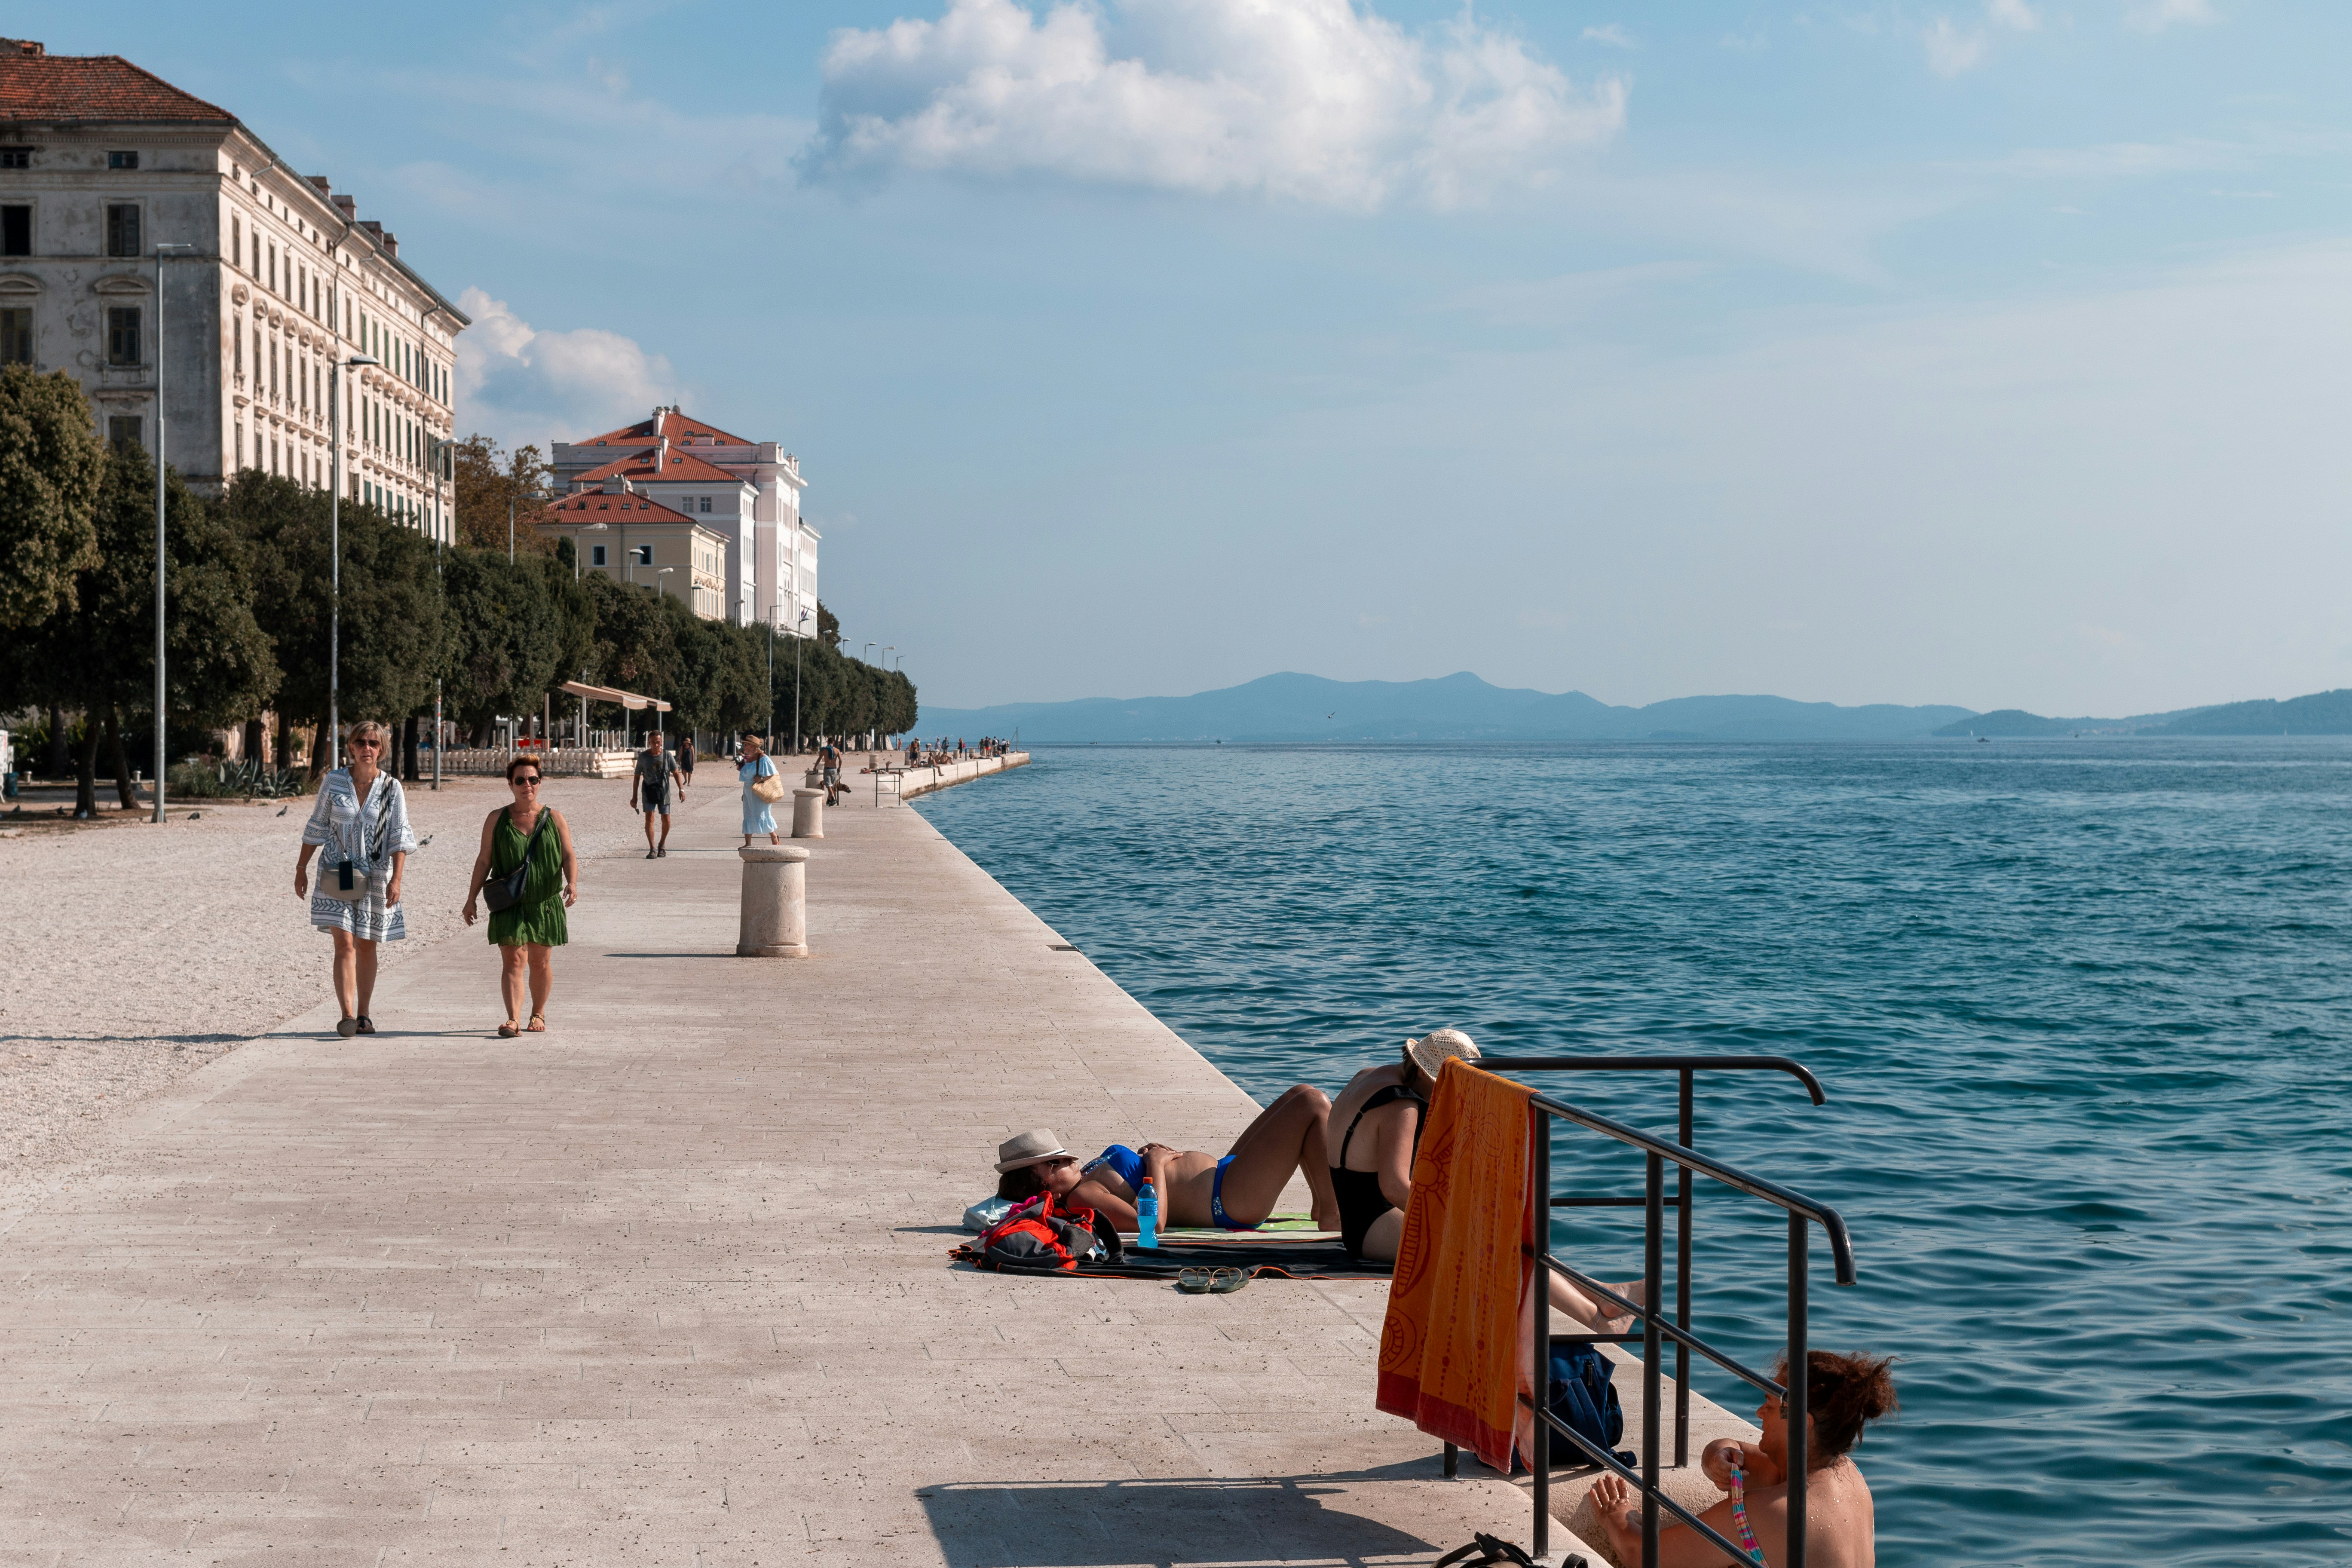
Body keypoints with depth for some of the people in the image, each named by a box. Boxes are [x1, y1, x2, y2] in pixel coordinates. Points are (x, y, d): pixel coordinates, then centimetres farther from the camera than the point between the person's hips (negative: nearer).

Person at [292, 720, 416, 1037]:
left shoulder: (391, 788, -1)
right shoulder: (333, 781, -1)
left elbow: (400, 837, -2)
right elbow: (317, 827, 8)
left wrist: (396, 880, -11)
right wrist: (301, 868, 8)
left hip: (374, 877, 1)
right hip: (337, 875, -1)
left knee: (366, 946, 8)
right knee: (344, 943, -11)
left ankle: (363, 1015, 18)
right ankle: (347, 1015, -17)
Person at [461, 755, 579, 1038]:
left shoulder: (554, 819, 5)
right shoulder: (497, 820, 6)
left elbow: (569, 856, 1)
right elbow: (484, 860, 8)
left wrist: (572, 882, -18)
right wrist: (471, 898, 4)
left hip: (545, 902, 1)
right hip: (509, 904, -1)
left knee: (540, 963, 8)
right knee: (513, 961, -12)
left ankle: (538, 1014, 27)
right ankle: (513, 1019, -20)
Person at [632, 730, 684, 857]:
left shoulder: (667, 756, -1)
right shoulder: (643, 757, -2)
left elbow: (676, 774, -3)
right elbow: (637, 777, 4)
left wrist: (681, 789, -18)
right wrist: (634, 797, 2)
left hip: (664, 792, 1)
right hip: (649, 791, -1)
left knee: (666, 821, 4)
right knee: (649, 818, -15)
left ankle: (662, 845, 29)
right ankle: (652, 849, -14)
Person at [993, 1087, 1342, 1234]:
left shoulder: (1080, 1181, 5)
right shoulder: (1082, 1197, -24)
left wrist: (1146, 1156, 3)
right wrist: (1155, 1165, -20)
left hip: (1222, 1171, 11)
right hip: (1232, 1199, -11)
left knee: (1301, 1095, 18)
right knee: (1312, 1104, -10)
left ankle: (1323, 1205, 21)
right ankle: (1331, 1213, 1)